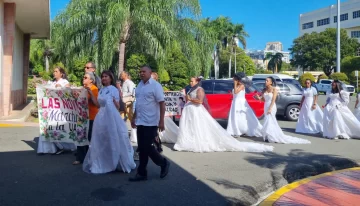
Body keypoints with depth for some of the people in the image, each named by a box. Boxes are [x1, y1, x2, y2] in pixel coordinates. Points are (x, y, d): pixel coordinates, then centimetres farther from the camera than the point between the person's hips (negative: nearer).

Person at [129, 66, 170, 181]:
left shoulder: (155, 86, -10)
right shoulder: (139, 85, 12)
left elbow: (162, 104, -13)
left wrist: (161, 121, -18)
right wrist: (134, 118, 19)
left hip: (151, 122, -7)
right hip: (140, 122, 7)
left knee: (147, 147, -6)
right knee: (142, 148, 10)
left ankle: (163, 163, 19)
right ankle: (142, 173, 19)